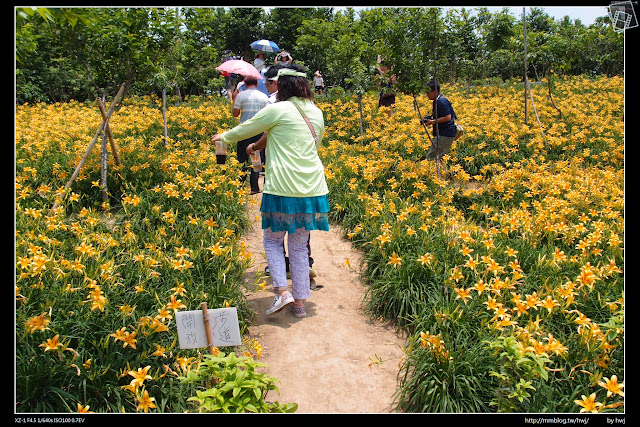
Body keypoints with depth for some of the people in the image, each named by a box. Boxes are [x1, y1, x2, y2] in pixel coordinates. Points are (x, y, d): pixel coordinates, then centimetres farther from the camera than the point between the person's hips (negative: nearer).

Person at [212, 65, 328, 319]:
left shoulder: (277, 110, -6)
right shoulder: (316, 113, 13)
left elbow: (246, 129, 7)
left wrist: (224, 137, 30)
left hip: (283, 190, -5)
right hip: (312, 190, 6)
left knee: (272, 239, 13)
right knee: (299, 246, 14)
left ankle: (282, 291, -1)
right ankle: (300, 302, 18)